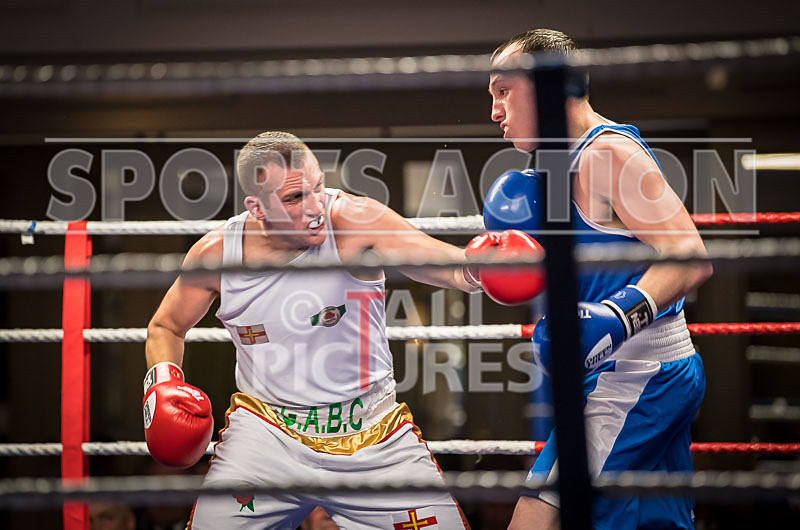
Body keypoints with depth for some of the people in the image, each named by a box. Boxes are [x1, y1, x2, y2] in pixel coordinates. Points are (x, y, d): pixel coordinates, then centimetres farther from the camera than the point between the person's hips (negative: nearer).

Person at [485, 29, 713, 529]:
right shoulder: (577, 162, 18)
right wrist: (529, 240, 6)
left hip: (630, 383, -11)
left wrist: (617, 318, -37)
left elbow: (691, 257, -24)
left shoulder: (606, 151, -13)